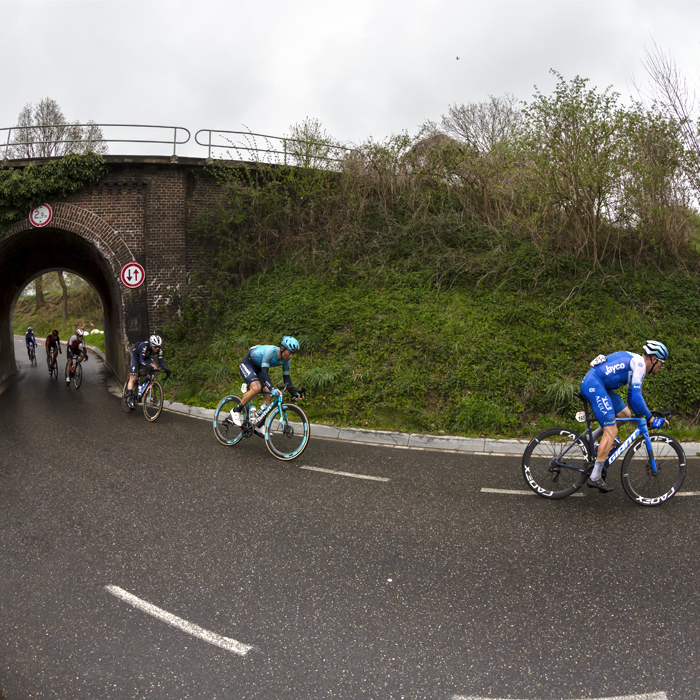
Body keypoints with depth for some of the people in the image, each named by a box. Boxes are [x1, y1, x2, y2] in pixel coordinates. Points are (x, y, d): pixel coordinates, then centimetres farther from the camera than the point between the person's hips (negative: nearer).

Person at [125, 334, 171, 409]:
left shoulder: (159, 349, -26)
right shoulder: (144, 346, -39)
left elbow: (160, 361, -23)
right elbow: (141, 360, -39)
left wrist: (166, 369, -41)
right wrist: (148, 365, -58)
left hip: (147, 357, 4)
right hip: (136, 356, -4)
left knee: (155, 368, -24)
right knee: (133, 378, -11)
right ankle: (129, 398, -5)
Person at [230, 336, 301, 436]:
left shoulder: (286, 360, -14)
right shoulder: (270, 350, -35)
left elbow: (286, 377, -6)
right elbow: (264, 371, -40)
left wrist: (293, 393, -17)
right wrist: (272, 388, -51)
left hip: (258, 368, 7)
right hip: (247, 364, -7)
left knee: (268, 396, -8)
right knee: (256, 387, -32)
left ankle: (258, 426, 2)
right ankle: (236, 411, -12)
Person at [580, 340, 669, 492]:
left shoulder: (636, 364, 21)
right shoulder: (639, 363, -9)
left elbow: (632, 397, 28)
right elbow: (636, 397, -15)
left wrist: (643, 417, 26)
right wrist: (650, 418, -8)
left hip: (596, 385, 10)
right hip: (593, 384, -10)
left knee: (625, 414, 15)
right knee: (611, 431, -8)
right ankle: (595, 478, -4)